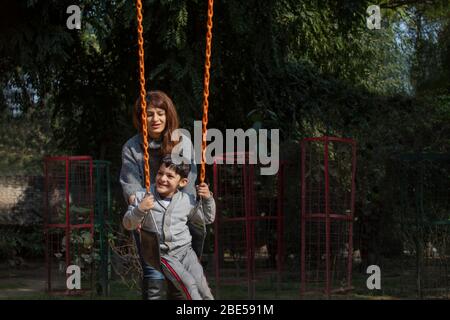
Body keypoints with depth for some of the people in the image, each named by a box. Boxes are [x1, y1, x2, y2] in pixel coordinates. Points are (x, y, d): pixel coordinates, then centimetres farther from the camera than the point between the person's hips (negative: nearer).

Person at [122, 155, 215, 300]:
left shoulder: (187, 201, 3)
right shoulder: (143, 197, -4)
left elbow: (206, 219, 18)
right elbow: (128, 224, -4)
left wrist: (207, 199, 2)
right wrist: (140, 209, -22)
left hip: (185, 250, 3)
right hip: (163, 254, -2)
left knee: (200, 282, -18)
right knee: (188, 283, -23)